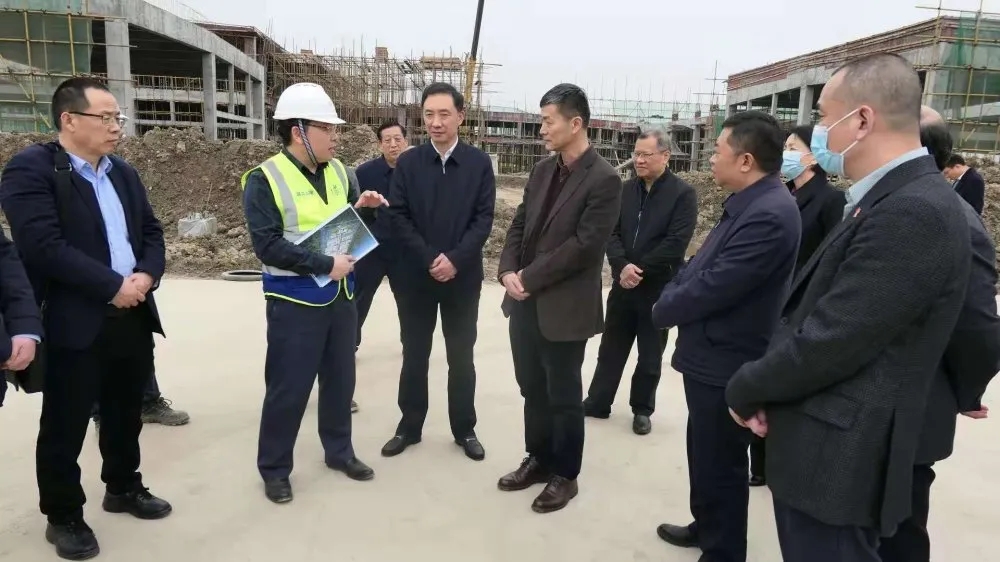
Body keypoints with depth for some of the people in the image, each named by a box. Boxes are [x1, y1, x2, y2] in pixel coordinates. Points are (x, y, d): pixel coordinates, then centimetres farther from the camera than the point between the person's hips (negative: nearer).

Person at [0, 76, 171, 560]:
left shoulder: (123, 172, 13)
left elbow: (151, 230, 11)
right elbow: (45, 246, -21)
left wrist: (147, 275, -8)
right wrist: (114, 286, -19)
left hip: (133, 316, 7)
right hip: (74, 323, -6)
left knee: (125, 414, 19)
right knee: (65, 426, 8)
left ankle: (123, 488, 38)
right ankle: (63, 516, 24)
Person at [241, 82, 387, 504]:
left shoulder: (337, 171, 6)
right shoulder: (265, 179, -12)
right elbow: (268, 245, -20)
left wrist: (361, 208, -3)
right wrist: (326, 264, -22)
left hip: (341, 295, 6)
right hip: (295, 301, -6)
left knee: (340, 379, 17)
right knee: (288, 389, 4)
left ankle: (339, 451, 35)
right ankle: (274, 469, 23)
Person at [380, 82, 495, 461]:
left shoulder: (479, 163, 0)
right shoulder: (407, 163, 1)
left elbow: (484, 218, -4)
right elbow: (398, 218, -4)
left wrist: (455, 259, -16)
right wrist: (430, 259, -15)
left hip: (463, 276, 0)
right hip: (415, 276, 1)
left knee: (462, 356, 9)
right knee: (414, 355, 11)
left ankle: (464, 429, 23)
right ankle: (409, 426, 25)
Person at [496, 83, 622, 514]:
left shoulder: (604, 180, -13)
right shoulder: (542, 171, 10)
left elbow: (585, 245, -18)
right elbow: (519, 224, 11)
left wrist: (530, 278, -15)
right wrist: (509, 271, -5)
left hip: (564, 307, -7)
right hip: (524, 301, 7)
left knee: (563, 396, 8)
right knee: (533, 389, 17)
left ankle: (565, 475, 26)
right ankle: (538, 459, 35)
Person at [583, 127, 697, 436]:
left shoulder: (683, 193, -9)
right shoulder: (627, 189, 5)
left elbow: (675, 244, -17)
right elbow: (612, 233, 0)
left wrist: (640, 270, -17)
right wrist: (622, 266, -17)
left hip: (658, 288, -4)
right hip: (623, 283, 4)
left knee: (650, 355, 11)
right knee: (611, 348, 14)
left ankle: (642, 410, 27)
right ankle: (597, 402, 28)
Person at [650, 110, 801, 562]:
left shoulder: (769, 215, -27)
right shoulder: (748, 204, 6)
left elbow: (712, 286, -27)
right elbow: (700, 266, 13)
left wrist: (664, 309, -10)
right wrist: (672, 295, -3)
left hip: (726, 365, -10)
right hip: (712, 357, 10)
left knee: (720, 464, 8)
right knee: (705, 454, 25)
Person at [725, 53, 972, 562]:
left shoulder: (913, 212, -22)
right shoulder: (895, 199, 10)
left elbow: (828, 343, -24)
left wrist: (745, 389, -9)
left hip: (838, 459, -9)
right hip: (825, 449, 9)